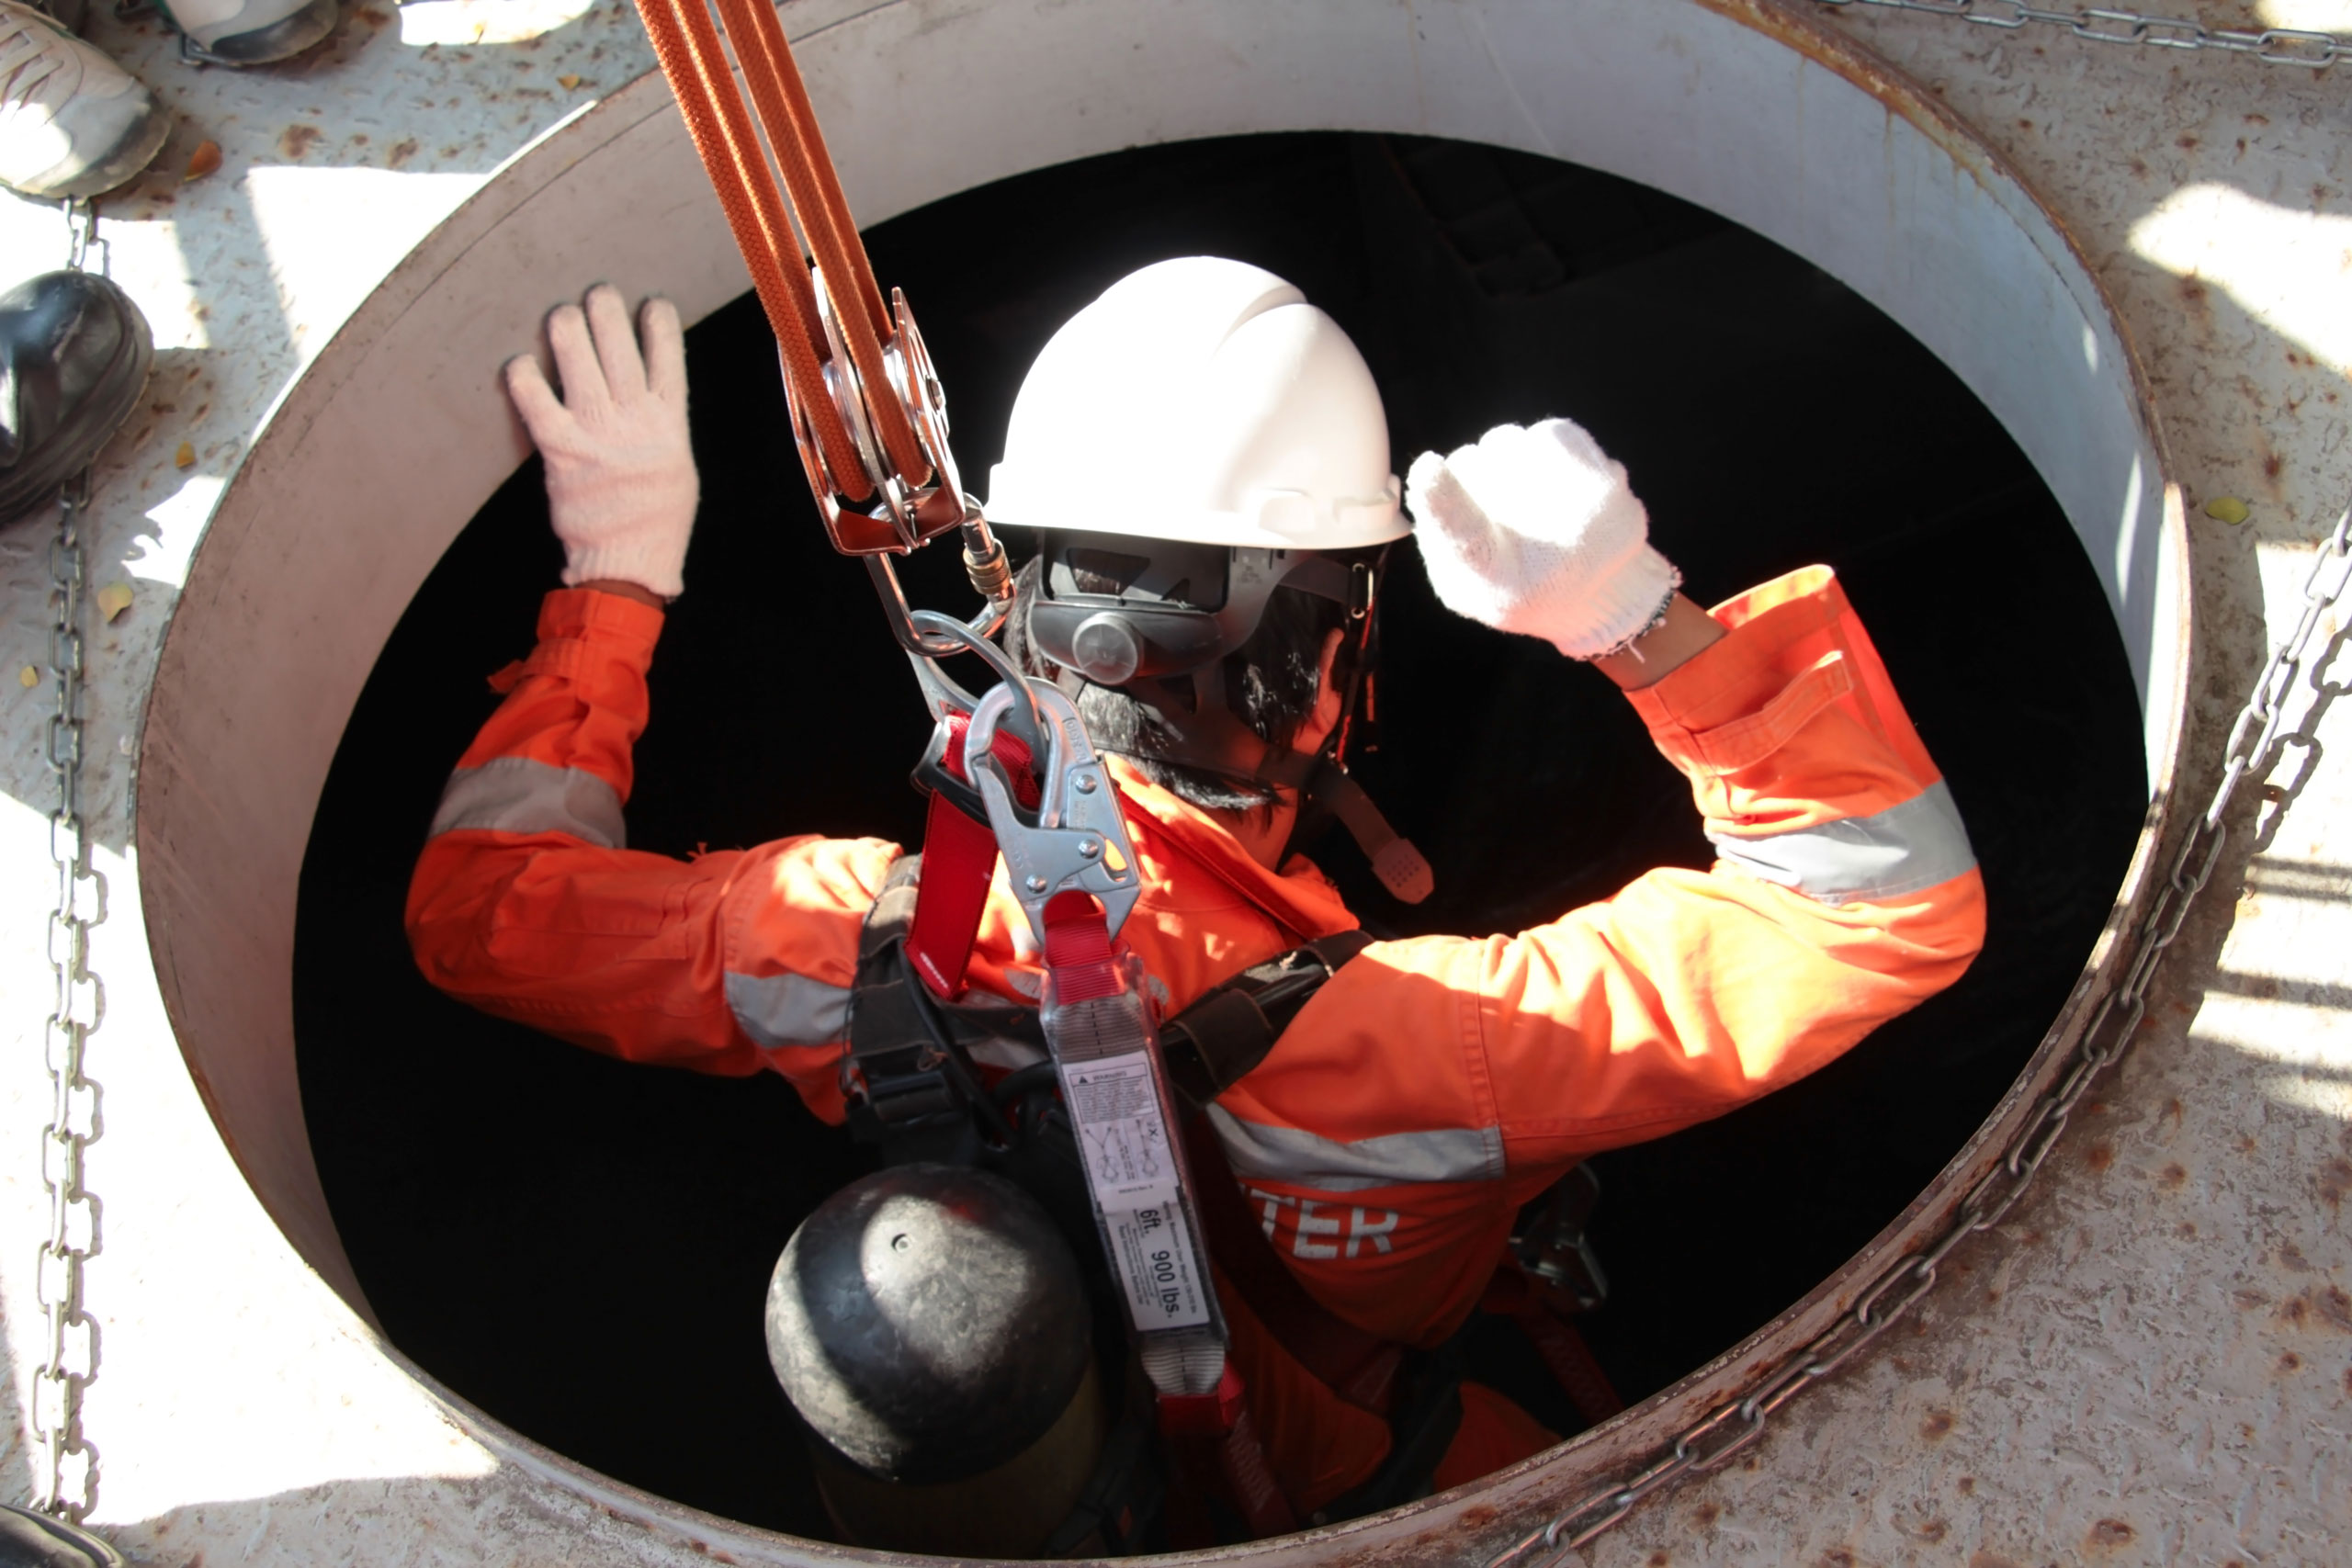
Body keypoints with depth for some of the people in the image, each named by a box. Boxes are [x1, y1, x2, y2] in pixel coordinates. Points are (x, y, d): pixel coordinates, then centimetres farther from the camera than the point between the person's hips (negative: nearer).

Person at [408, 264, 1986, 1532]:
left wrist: (612, 578, -9)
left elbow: (480, 904, -15)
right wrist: (1642, 619, -42)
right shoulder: (1390, 1047, -46)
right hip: (1336, 1484, -3)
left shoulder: (858, 939, -33)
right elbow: (1886, 902, -40)